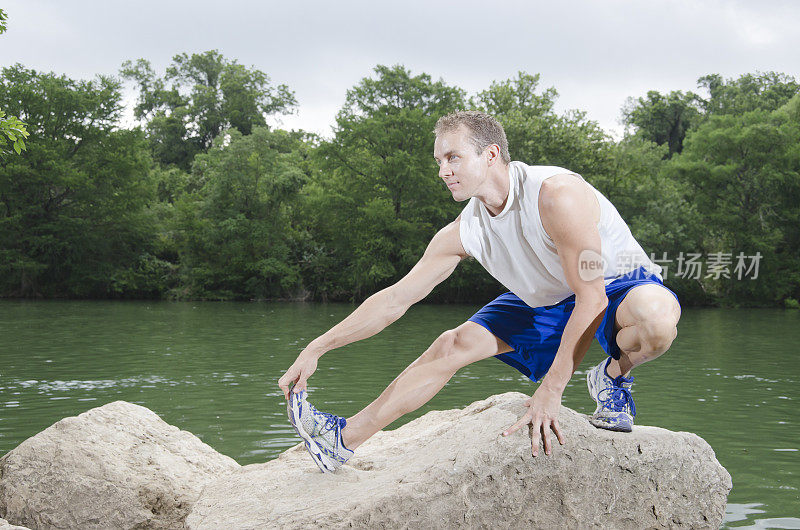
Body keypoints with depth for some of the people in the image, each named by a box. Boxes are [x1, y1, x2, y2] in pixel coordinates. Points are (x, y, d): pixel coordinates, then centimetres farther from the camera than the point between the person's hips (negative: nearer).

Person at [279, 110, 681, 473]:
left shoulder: (556, 195, -32)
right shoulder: (462, 233, -12)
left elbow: (592, 297, -33)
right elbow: (395, 299, -5)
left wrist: (551, 390, -33)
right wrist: (317, 348, -11)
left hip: (619, 288, -5)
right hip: (549, 305, 6)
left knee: (657, 318, -41)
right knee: (453, 344, -7)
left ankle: (614, 375, -5)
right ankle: (344, 438, 1)